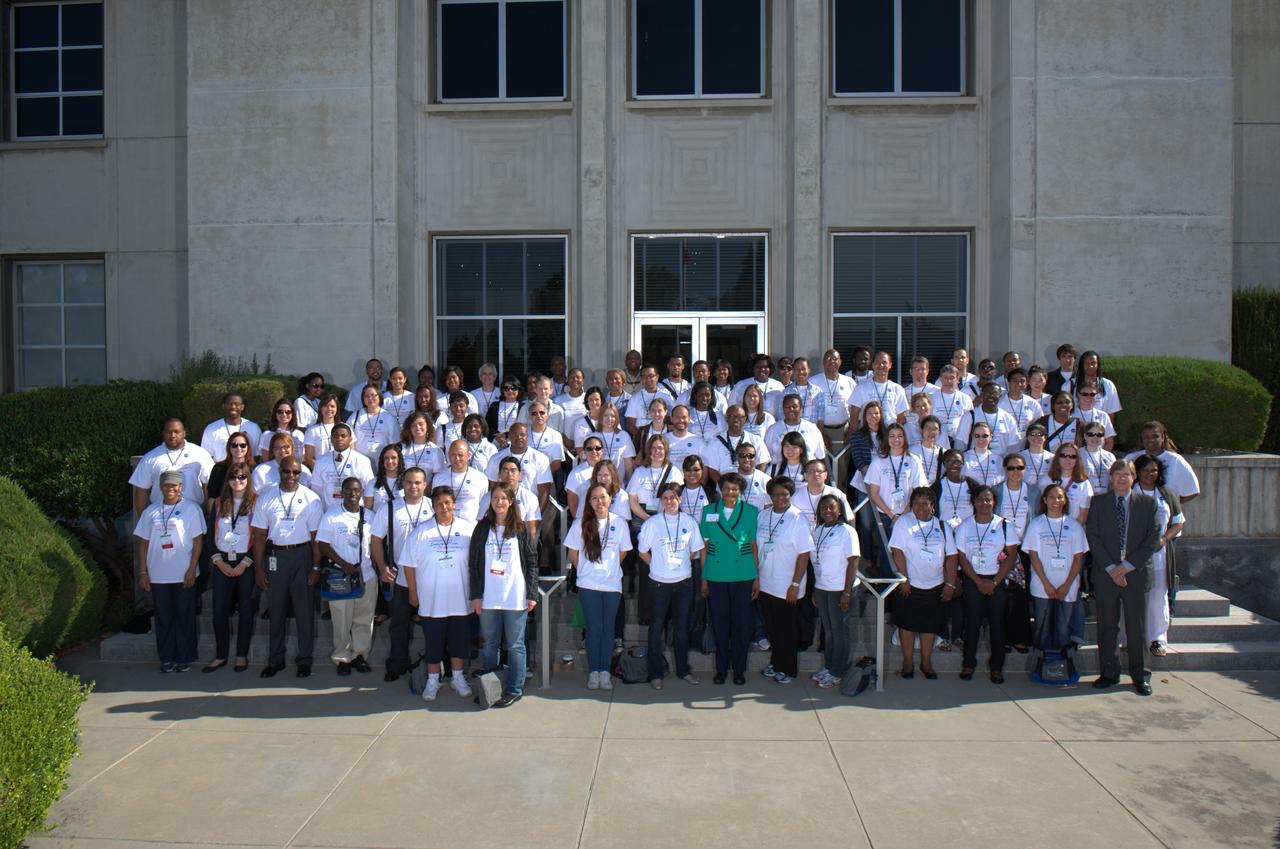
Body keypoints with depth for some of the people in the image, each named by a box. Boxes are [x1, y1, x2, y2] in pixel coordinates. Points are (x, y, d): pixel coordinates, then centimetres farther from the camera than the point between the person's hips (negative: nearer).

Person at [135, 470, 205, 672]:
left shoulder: (191, 509, -1)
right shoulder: (150, 511, 9)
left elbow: (198, 540, -3)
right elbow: (143, 542, 11)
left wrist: (191, 569, -9)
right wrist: (142, 572, 5)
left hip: (183, 575, -3)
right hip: (158, 576, 3)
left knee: (184, 617, 4)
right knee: (163, 618, 7)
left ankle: (184, 658, 14)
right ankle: (166, 659, 16)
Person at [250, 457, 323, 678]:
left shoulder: (311, 499, 0)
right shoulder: (266, 499, 5)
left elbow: (315, 536, -2)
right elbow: (259, 535, 5)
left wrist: (316, 567, -6)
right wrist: (258, 568, 0)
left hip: (302, 554, -2)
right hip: (275, 556, 2)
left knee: (304, 610, 2)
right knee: (276, 610, 9)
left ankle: (305, 660, 12)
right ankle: (275, 659, 20)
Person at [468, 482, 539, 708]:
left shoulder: (521, 530, 1)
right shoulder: (482, 529, 5)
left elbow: (532, 562, 1)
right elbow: (473, 563, 5)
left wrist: (532, 594, -4)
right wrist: (475, 595, 0)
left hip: (516, 598, -2)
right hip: (488, 598, 2)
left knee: (515, 645, 4)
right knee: (490, 644, 10)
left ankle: (514, 690, 13)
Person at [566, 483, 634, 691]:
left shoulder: (619, 523, 1)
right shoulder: (581, 524, -2)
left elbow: (622, 553, 11)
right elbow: (573, 553, 5)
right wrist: (585, 572, 10)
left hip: (612, 585, 1)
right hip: (588, 586, -1)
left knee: (608, 629, 6)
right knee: (594, 629, 2)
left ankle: (605, 672, 13)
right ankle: (593, 672, 10)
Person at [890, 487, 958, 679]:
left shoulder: (942, 526, 6)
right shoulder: (904, 522, -5)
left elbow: (951, 556, 6)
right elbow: (897, 551, -11)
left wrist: (950, 584, 1)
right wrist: (904, 579, -15)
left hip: (934, 586, 3)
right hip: (909, 585, -3)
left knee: (930, 625, 10)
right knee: (908, 624, 5)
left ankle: (926, 662, 23)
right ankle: (908, 663, 17)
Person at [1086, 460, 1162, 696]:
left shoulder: (1147, 503, 6)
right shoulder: (1098, 502, 7)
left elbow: (1153, 538, -1)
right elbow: (1092, 537, 0)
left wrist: (1127, 565, -10)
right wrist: (1110, 567, -10)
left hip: (1136, 572, 0)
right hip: (1106, 573, 0)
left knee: (1137, 627, 4)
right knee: (1107, 626, 5)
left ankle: (1140, 676, 15)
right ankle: (1109, 673, 15)